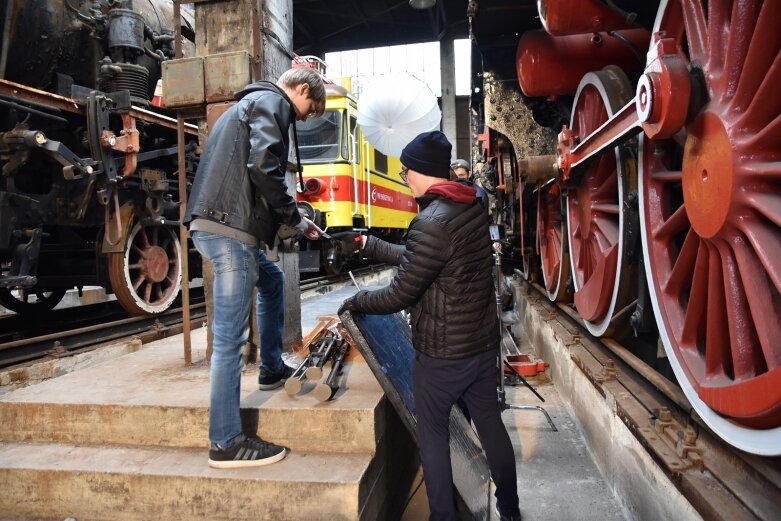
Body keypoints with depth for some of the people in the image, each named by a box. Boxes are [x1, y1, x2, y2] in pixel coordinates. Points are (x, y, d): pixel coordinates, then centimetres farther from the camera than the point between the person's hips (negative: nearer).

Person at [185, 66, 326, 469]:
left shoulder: (249, 103, 28)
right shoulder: (271, 102, -2)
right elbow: (263, 167, -19)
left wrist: (287, 221, 21)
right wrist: (295, 220, -7)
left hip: (215, 226, 11)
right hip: (229, 229, -11)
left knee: (272, 281, 30)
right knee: (229, 337, -6)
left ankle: (272, 367, 41)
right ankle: (226, 443, 3)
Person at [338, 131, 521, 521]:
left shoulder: (431, 223, -25)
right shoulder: (473, 208, 2)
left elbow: (399, 295, -20)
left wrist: (355, 302, -2)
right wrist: (366, 244, 15)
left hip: (442, 353, -8)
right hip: (484, 342, 8)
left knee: (432, 434, 13)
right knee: (490, 423, 22)